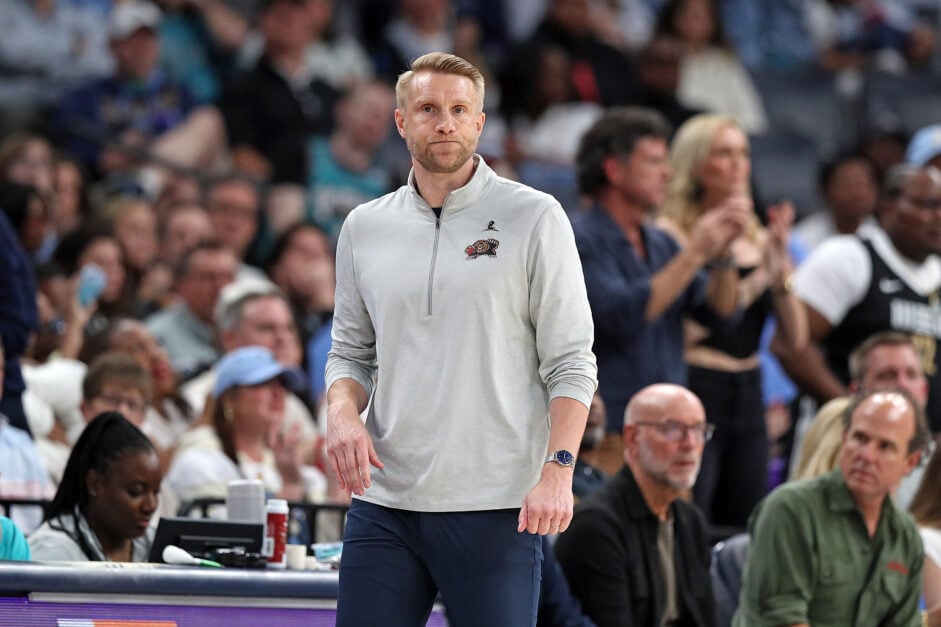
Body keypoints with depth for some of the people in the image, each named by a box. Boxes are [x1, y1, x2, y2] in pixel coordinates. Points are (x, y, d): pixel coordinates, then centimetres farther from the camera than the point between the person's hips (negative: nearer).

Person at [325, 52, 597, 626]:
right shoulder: (365, 228, 11)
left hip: (496, 509, -4)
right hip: (385, 502, 4)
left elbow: (571, 362, -3)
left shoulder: (534, 218, -1)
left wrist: (558, 470, -13)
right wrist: (342, 413, -3)